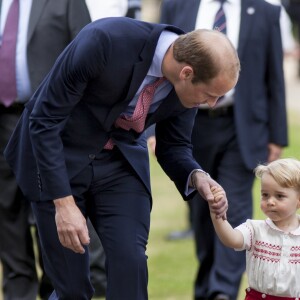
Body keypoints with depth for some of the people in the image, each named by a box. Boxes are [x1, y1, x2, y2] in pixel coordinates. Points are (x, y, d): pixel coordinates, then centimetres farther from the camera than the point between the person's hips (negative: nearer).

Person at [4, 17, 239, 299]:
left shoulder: (189, 80, -16)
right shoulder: (104, 40, -33)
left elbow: (173, 147, 1)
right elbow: (44, 119, -25)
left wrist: (196, 177, -21)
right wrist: (64, 203, -28)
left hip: (120, 159, 4)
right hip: (57, 156, -4)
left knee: (130, 265, -13)